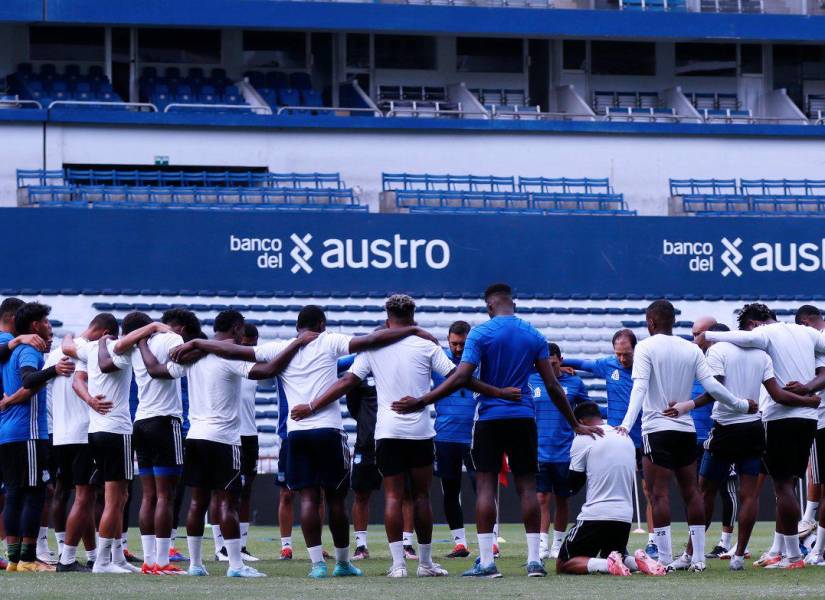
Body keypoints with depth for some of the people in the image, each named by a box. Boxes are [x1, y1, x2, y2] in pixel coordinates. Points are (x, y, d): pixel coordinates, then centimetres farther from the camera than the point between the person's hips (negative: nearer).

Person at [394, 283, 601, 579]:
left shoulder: (481, 333, -5)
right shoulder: (534, 336, 6)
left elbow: (461, 378, -13)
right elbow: (552, 386, 6)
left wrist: (421, 401, -10)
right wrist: (575, 424, 14)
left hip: (490, 418, -3)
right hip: (524, 419, 3)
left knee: (485, 486, -1)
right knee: (527, 487, 5)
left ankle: (486, 561, -7)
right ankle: (534, 559, 1)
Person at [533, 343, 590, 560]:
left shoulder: (574, 383, 3)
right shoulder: (530, 381, 3)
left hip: (565, 451, 1)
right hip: (539, 451, 0)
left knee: (562, 500, 8)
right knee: (542, 498, -8)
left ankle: (558, 542, 18)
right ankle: (542, 544, -10)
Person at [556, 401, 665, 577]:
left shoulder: (583, 439, -6)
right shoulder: (626, 438, 14)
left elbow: (573, 485, -2)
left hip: (594, 516, -6)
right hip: (625, 518, 6)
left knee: (563, 565, 2)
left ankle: (607, 564, -23)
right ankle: (637, 561, -5)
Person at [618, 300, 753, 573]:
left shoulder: (646, 347, -4)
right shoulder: (692, 350, 8)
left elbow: (640, 386, -16)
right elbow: (712, 386, 3)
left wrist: (627, 423, -23)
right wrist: (741, 405, 15)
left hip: (657, 429, -5)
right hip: (687, 428, 5)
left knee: (660, 494, -6)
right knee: (691, 492, 10)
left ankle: (665, 559, -12)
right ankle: (698, 558, 8)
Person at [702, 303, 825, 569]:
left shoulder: (765, 334, -6)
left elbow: (747, 339, -27)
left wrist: (707, 335, -19)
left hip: (782, 415, -7)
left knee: (783, 484, -4)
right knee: (787, 484, 14)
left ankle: (793, 555, -7)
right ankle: (778, 550, 17)